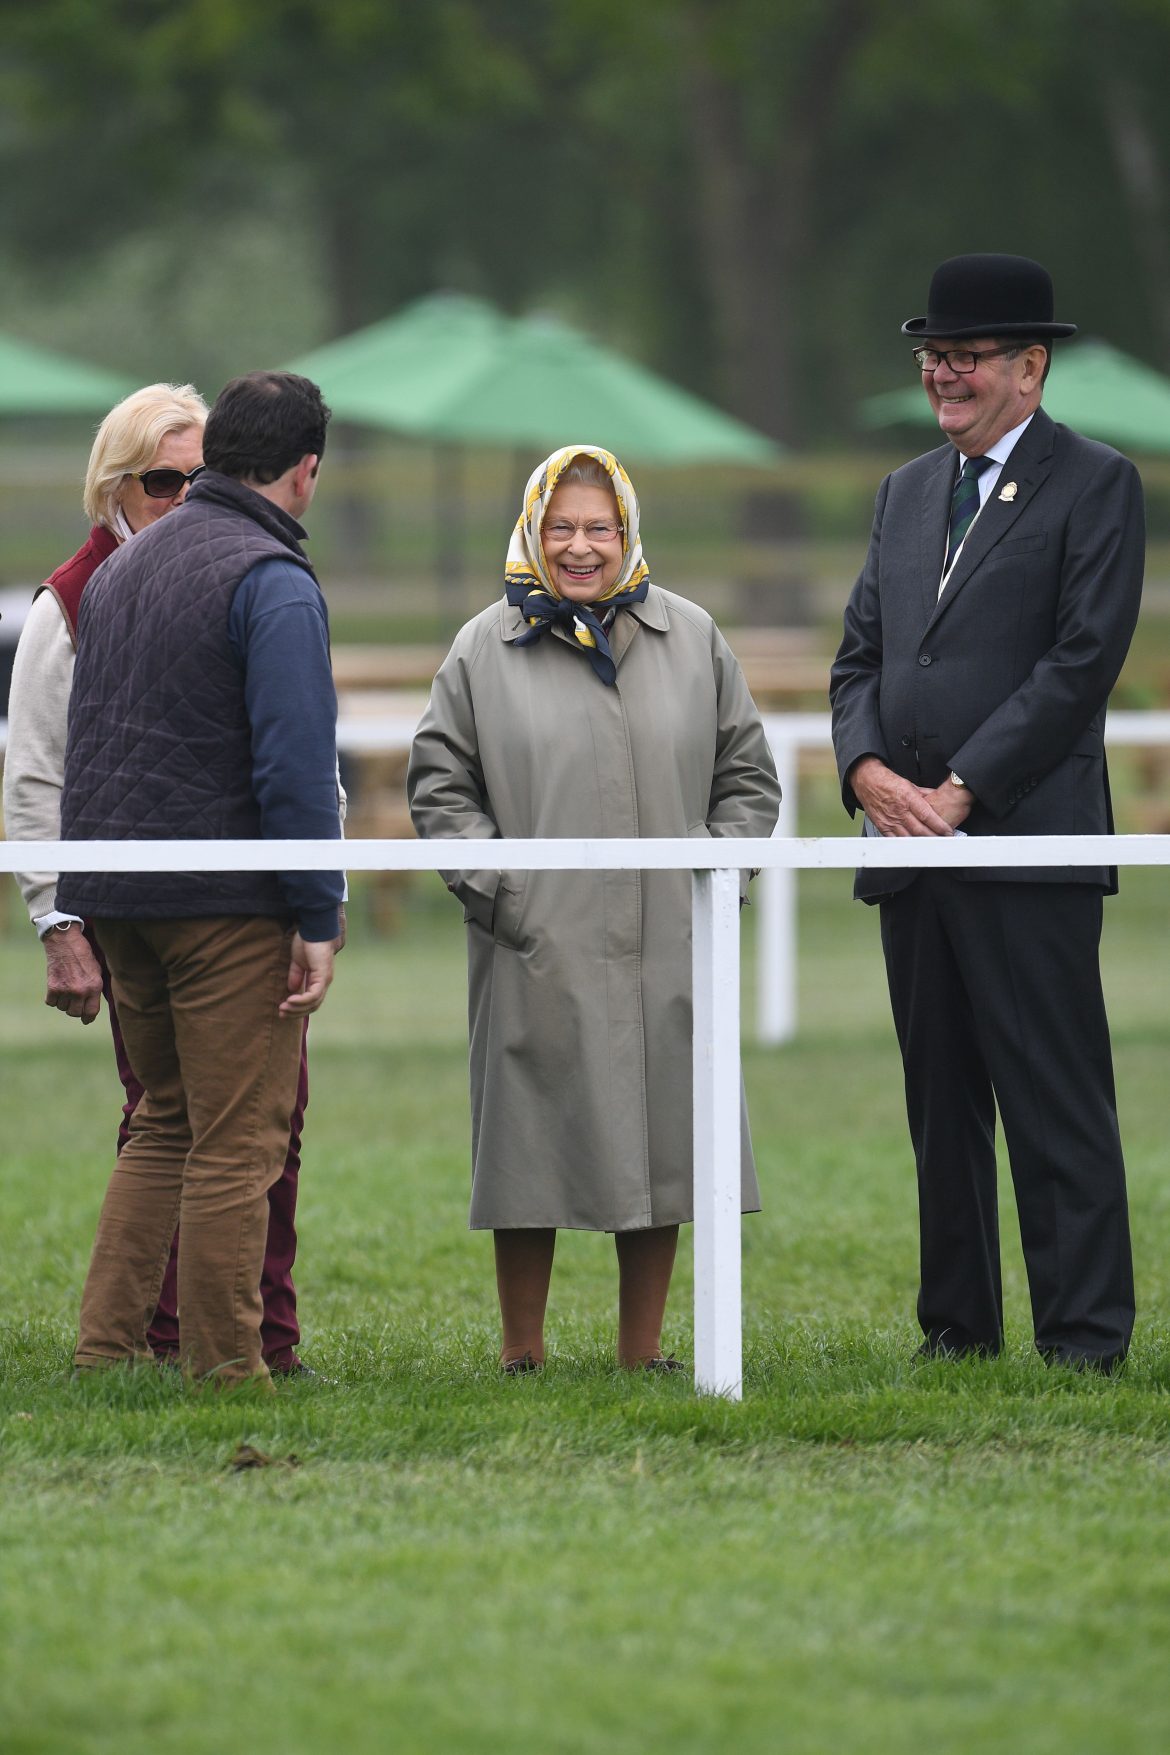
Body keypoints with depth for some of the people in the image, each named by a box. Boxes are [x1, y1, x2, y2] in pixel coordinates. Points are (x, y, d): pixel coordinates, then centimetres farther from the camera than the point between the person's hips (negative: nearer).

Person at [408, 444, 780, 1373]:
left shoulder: (693, 640, 10)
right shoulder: (485, 651, 4)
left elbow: (746, 777, 13)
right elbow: (441, 788, 5)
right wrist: (494, 891, -6)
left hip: (668, 951, 2)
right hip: (537, 953, -2)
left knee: (659, 1144, 5)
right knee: (533, 1143, 0)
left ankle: (643, 1350, 14)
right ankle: (522, 1350, 10)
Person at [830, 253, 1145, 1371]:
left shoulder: (1094, 486, -2)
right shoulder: (907, 492, 19)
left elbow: (1082, 661, -10)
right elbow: (861, 653, 17)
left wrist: (961, 790, -14)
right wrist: (868, 769, -3)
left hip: (1027, 841, -7)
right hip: (907, 842, 7)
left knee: (1056, 1103, -7)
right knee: (941, 1102, 9)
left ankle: (1085, 1340, -7)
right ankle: (957, 1330, 14)